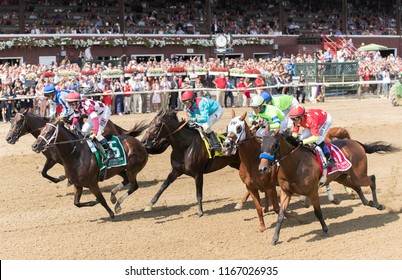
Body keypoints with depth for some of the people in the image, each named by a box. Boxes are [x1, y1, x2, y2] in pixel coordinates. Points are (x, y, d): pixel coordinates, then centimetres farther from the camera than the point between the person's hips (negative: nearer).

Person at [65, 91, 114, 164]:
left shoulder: (87, 106, -39)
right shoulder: (76, 106, -15)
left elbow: (95, 119, -47)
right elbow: (76, 116, 3)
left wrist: (95, 133, -55)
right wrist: (73, 124, -16)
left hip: (104, 112, -9)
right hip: (95, 113, 9)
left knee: (97, 134, -22)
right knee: (84, 131, 3)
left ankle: (110, 152, -21)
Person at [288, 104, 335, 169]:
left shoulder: (311, 120, -45)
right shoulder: (297, 120, -23)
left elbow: (316, 137, -48)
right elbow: (295, 133, -13)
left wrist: (303, 141, -53)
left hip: (326, 119, -8)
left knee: (318, 140, -23)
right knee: (303, 137, -3)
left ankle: (330, 160, -12)